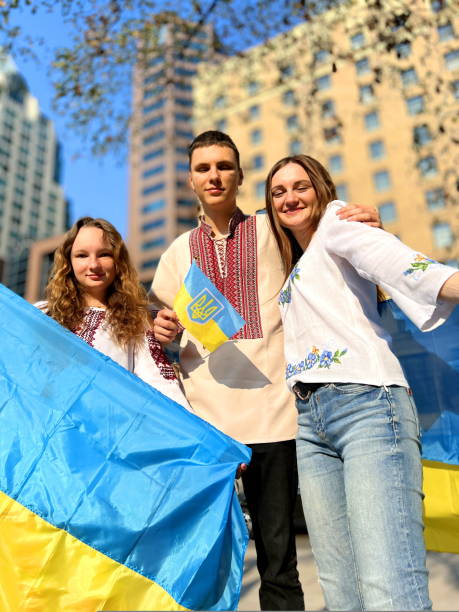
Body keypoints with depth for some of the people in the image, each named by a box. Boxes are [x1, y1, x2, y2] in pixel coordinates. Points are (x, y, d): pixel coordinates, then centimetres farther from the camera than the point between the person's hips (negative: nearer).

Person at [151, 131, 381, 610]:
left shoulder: (273, 232, 7)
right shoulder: (179, 251, 15)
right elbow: (166, 327, 22)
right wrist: (162, 331, -2)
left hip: (268, 408, -2)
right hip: (202, 412, 3)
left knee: (276, 550, 6)